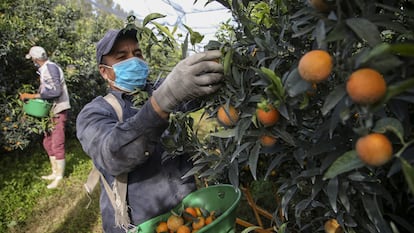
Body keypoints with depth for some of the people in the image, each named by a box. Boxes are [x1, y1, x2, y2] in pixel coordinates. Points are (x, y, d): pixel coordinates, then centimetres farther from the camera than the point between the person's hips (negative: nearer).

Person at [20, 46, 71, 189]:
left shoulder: (50, 67, -16)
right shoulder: (44, 69, 13)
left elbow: (56, 91, -24)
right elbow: (46, 90, 15)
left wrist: (34, 96, -19)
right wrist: (29, 96, 5)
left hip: (58, 111, -10)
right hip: (51, 111, 10)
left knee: (57, 145, -5)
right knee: (48, 143, 15)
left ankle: (59, 177, 5)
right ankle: (55, 172, 26)